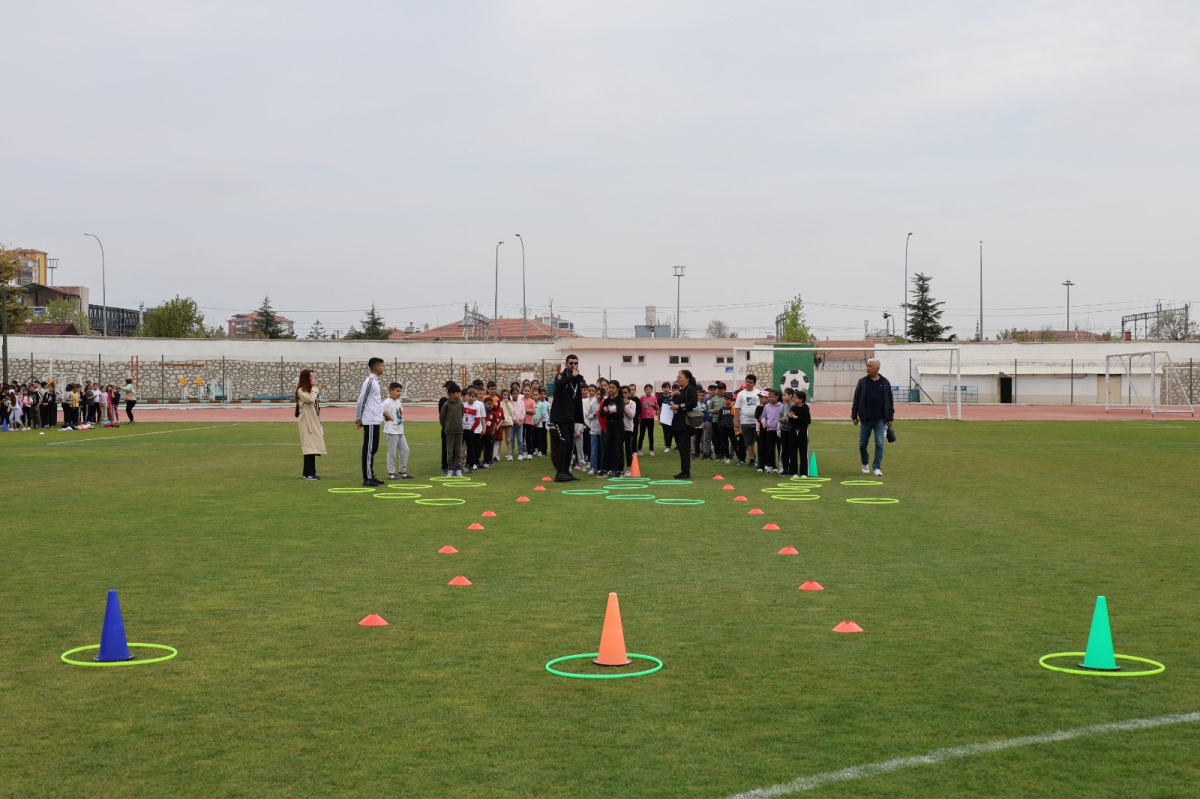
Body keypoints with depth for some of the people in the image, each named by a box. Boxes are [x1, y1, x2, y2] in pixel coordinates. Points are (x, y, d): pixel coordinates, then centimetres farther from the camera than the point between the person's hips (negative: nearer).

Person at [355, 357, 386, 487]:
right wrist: (358, 418, -9)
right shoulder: (369, 381, -14)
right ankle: (367, 479, -2)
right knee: (369, 449, -5)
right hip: (370, 421, -9)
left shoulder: (374, 381, 15)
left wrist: (359, 419, 16)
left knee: (373, 449, 12)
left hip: (375, 420, 9)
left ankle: (371, 476, 18)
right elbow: (360, 401, -16)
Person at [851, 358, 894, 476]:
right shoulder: (862, 382, 3)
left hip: (880, 419, -1)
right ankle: (865, 464, 29)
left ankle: (877, 467, -3)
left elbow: (889, 401, 7)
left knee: (879, 444, -7)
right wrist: (854, 416, 1)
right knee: (863, 444, 8)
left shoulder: (885, 383, 4)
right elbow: (856, 400, 5)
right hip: (865, 419, 1)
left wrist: (890, 418, 5)